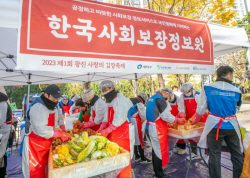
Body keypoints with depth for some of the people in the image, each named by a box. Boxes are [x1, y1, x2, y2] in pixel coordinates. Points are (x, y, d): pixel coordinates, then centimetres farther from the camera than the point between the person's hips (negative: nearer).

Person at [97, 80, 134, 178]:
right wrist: (101, 129, -2)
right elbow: (106, 118, 12)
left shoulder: (121, 100, -14)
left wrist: (107, 131, -17)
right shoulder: (110, 101, 14)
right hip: (112, 135, 8)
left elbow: (119, 119, -20)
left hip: (123, 135, -8)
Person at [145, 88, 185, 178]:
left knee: (155, 149, 21)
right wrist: (177, 120, -2)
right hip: (157, 130, -10)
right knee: (160, 151, 2)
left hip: (149, 128, 10)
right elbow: (166, 116, -17)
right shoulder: (161, 100, -14)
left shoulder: (152, 98, 15)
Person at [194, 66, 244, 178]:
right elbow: (236, 109, 15)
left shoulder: (207, 88, -6)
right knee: (237, 155, 19)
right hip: (231, 126, 2)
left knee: (214, 155, 9)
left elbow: (201, 109, -5)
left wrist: (194, 121, 11)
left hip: (215, 126, -2)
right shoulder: (236, 91, 1)